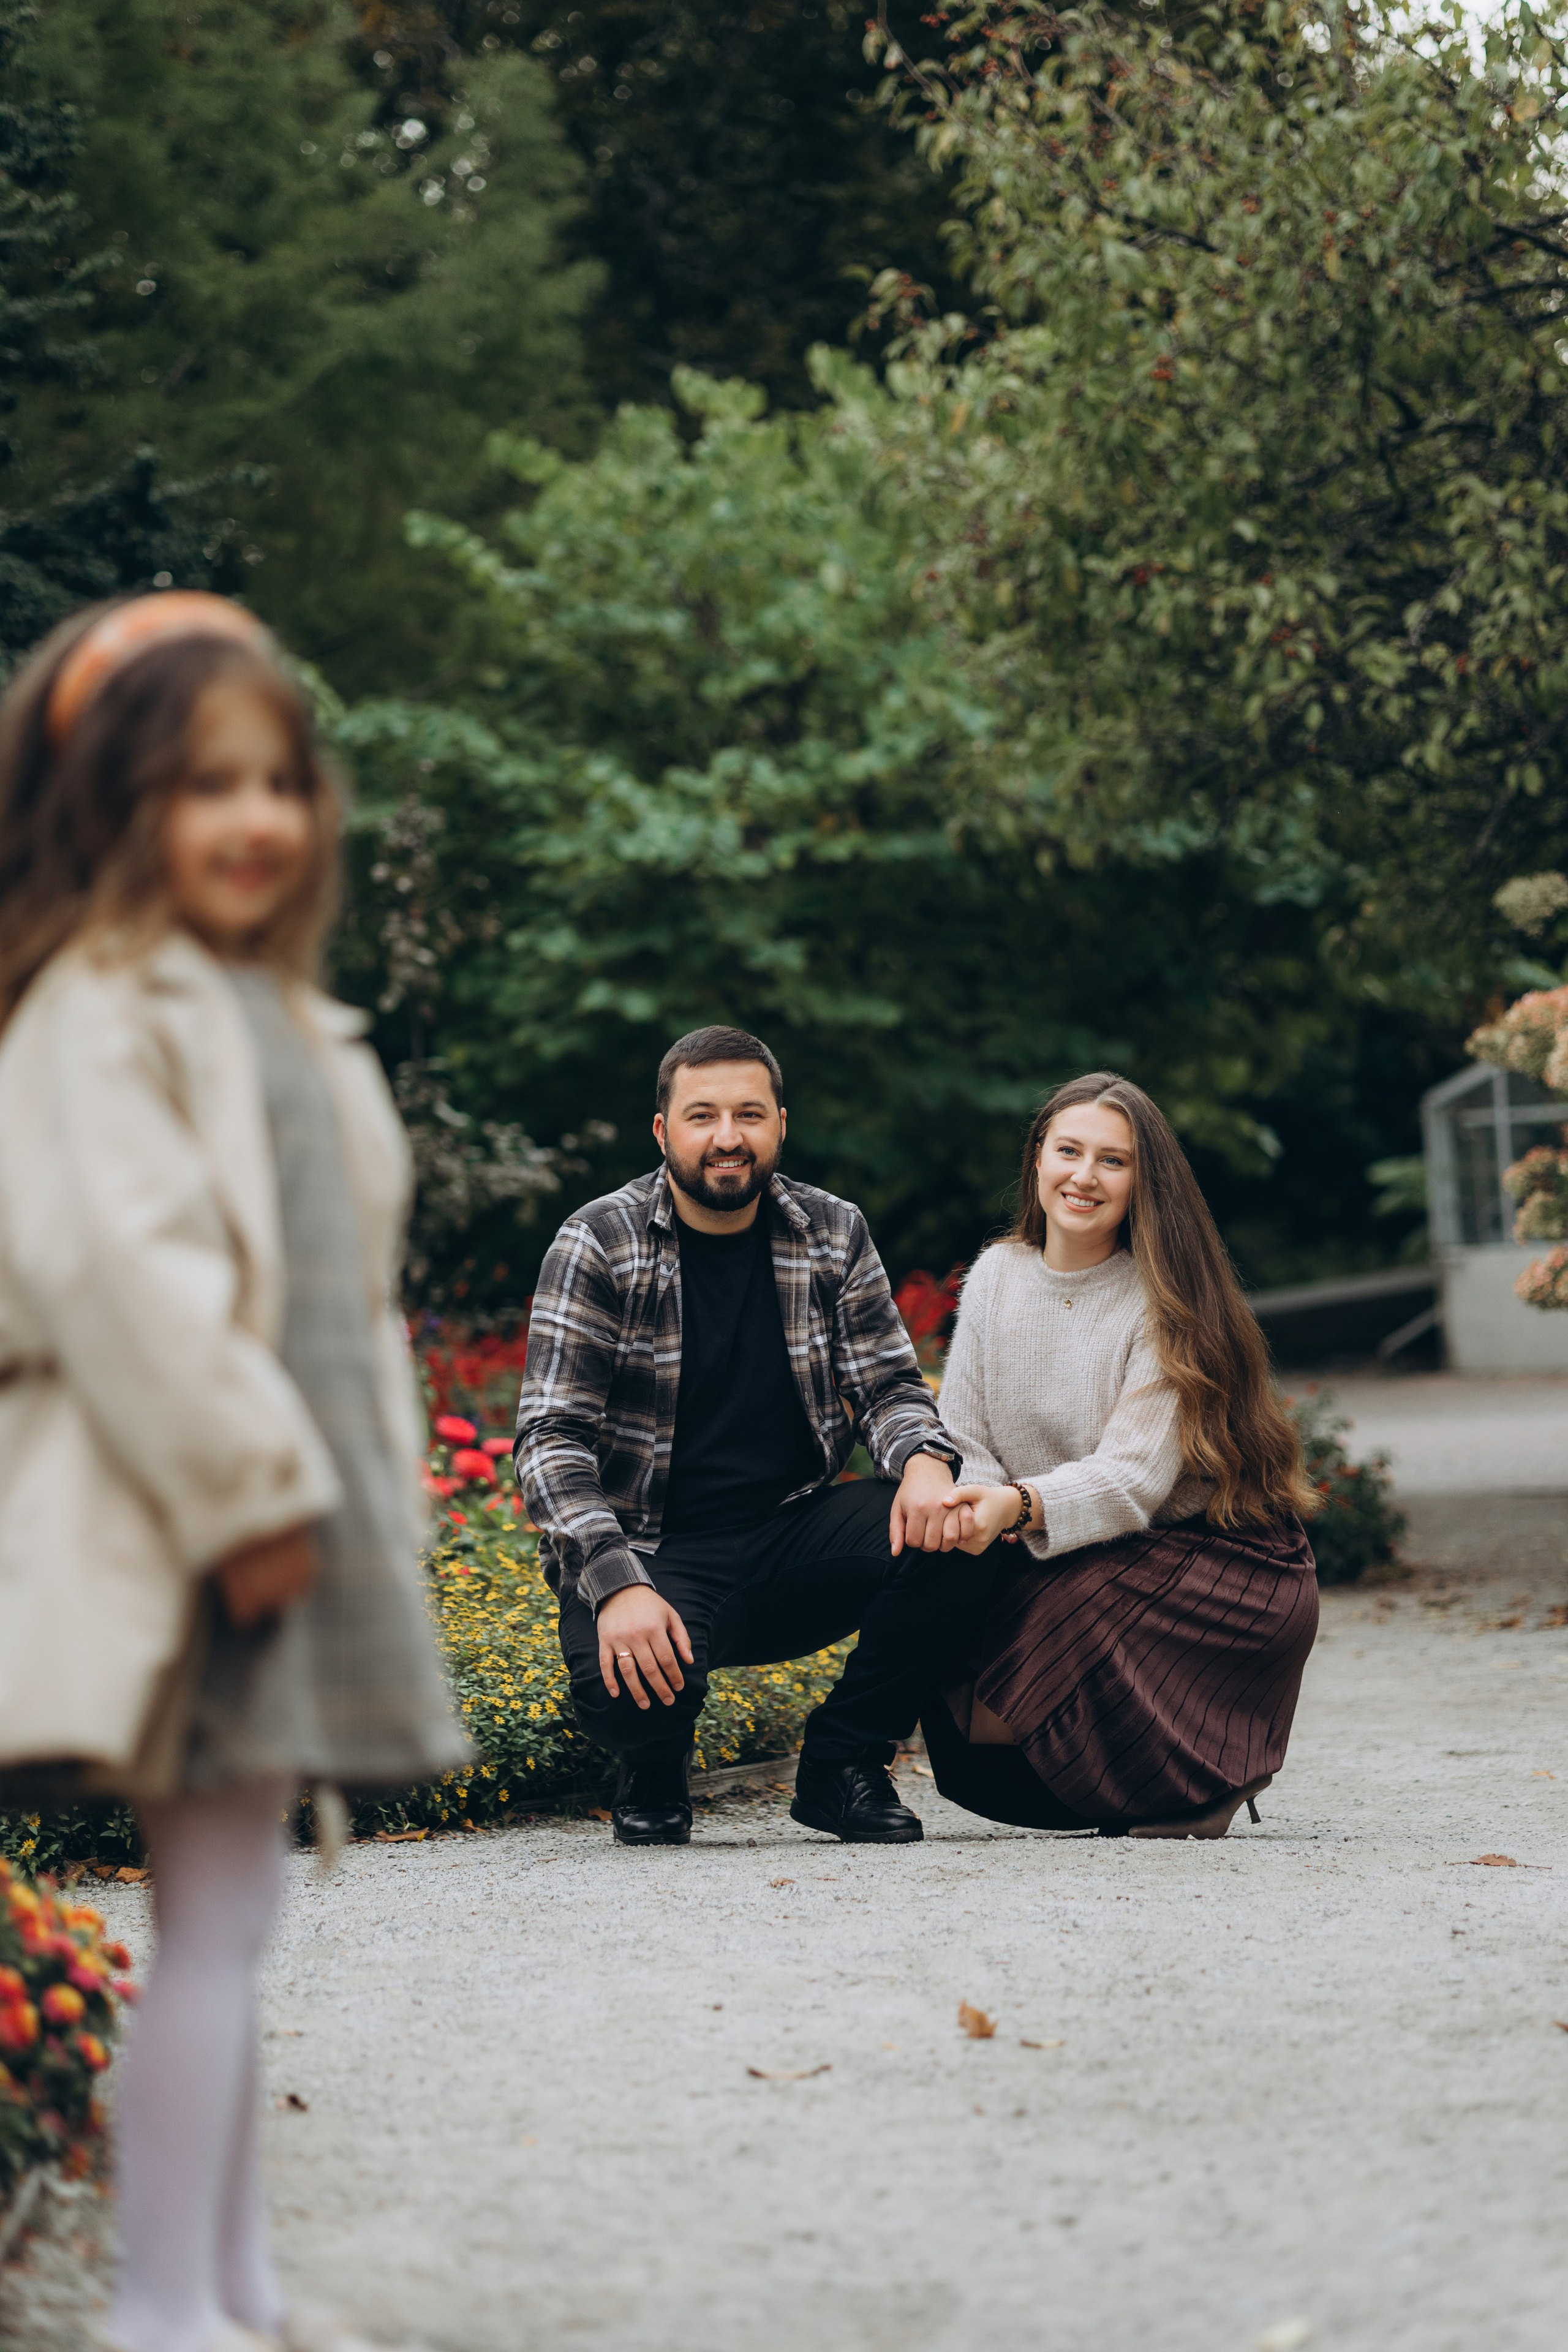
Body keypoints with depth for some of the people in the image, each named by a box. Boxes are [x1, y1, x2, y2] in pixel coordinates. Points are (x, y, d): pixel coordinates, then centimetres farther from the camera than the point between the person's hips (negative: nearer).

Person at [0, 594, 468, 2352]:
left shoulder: (278, 1019, 18)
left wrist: (355, 1486, 16)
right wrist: (245, 1492, -21)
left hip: (294, 1511, 9)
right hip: (175, 1531, -9)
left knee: (230, 1921, 14)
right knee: (209, 1923, -8)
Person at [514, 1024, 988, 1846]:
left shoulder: (834, 1235, 4)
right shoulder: (598, 1245, -7)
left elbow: (887, 1384, 7)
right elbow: (552, 1436, -11)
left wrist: (925, 1460, -19)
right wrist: (618, 1585, -26)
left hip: (796, 1532, 4)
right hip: (654, 1549, -4)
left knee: (949, 1539, -24)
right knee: (631, 1687, -35)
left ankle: (842, 1760, 1)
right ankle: (654, 1770, 6)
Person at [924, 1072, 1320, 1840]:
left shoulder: (1167, 1302, -13)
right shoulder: (997, 1276, 3)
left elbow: (1133, 1480, -23)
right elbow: (963, 1440, 1)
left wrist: (1020, 1508, -42)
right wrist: (968, 1510, -23)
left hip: (1220, 1564, -5)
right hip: (1070, 1570, 5)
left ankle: (1208, 1770, -3)